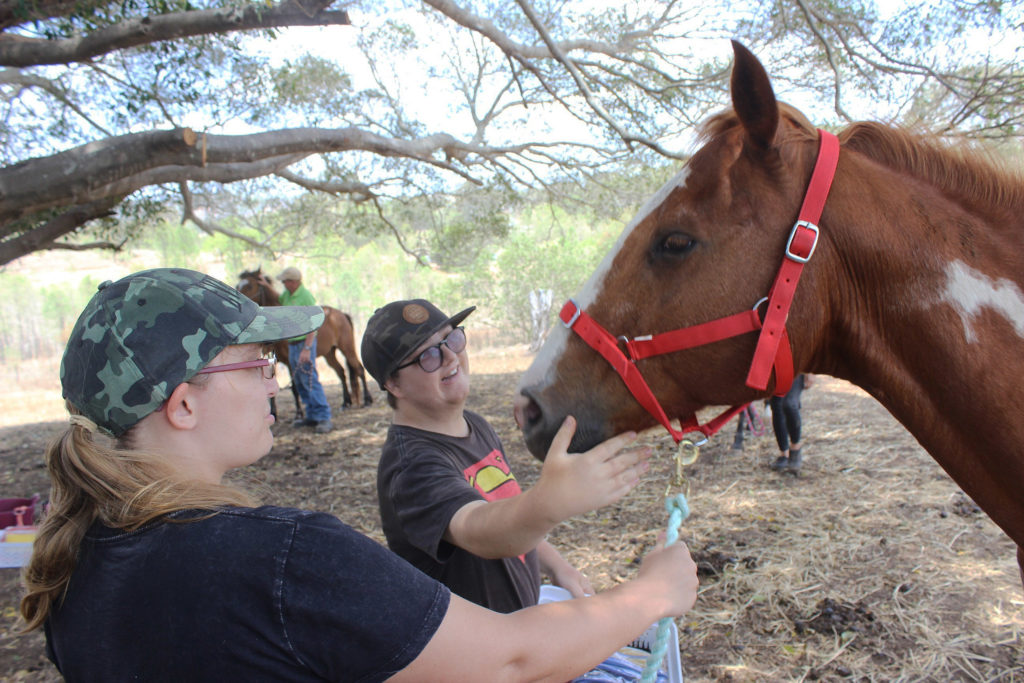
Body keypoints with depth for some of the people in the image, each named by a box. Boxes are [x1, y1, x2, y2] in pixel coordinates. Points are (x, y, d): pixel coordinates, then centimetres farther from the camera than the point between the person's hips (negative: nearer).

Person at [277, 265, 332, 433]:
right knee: (299, 382, 12)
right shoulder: (287, 294, 9)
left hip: (304, 343, -9)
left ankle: (324, 418, -9)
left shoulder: (306, 296, -17)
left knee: (310, 380, -11)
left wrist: (307, 348, -26)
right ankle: (312, 416, 19)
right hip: (292, 343, 9)